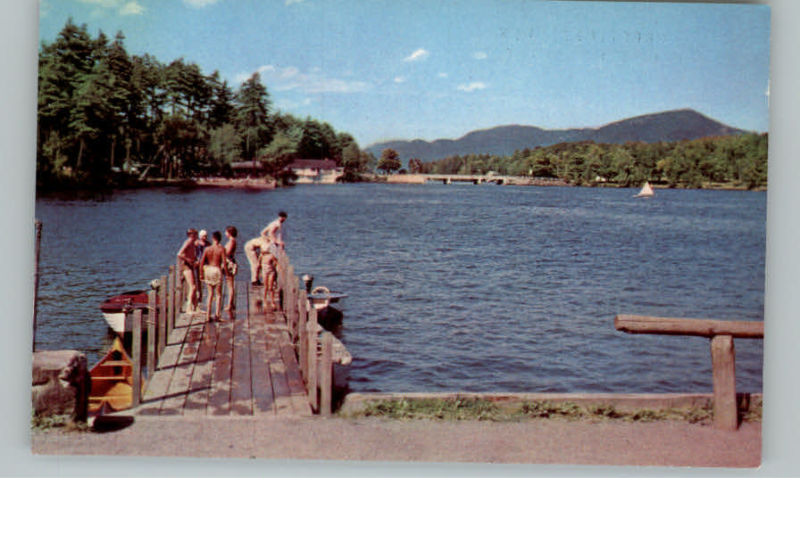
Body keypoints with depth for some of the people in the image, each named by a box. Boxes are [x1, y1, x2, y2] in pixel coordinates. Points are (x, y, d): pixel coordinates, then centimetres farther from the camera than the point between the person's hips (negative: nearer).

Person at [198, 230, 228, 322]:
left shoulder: (207, 248, 2)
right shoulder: (221, 249, -7)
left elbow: (201, 262, 1)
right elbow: (224, 263, -13)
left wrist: (202, 274, 10)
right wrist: (226, 273, -3)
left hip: (208, 270, 3)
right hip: (217, 270, -3)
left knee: (210, 294, 13)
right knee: (218, 294, 8)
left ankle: (208, 315, 11)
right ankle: (217, 315, 2)